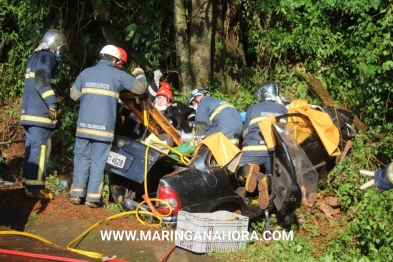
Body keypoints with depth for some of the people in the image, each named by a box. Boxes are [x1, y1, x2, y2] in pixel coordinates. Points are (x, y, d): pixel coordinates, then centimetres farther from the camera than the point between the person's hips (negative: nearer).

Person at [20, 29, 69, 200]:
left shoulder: (35, 58, 25)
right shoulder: (46, 57, -6)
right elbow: (41, 80, -21)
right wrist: (52, 102, -25)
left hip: (29, 111, 10)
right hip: (40, 112, -10)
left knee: (31, 149, 12)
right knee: (40, 149, -11)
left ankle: (29, 185, 16)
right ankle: (34, 188, -12)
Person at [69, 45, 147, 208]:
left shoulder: (86, 73, 9)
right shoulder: (118, 75, 0)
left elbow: (74, 95, 15)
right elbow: (140, 87, 4)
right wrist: (139, 74, 23)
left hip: (84, 125, 3)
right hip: (104, 127, -3)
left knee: (82, 158, 12)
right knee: (98, 162, 3)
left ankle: (76, 194, 10)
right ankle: (92, 198, 5)